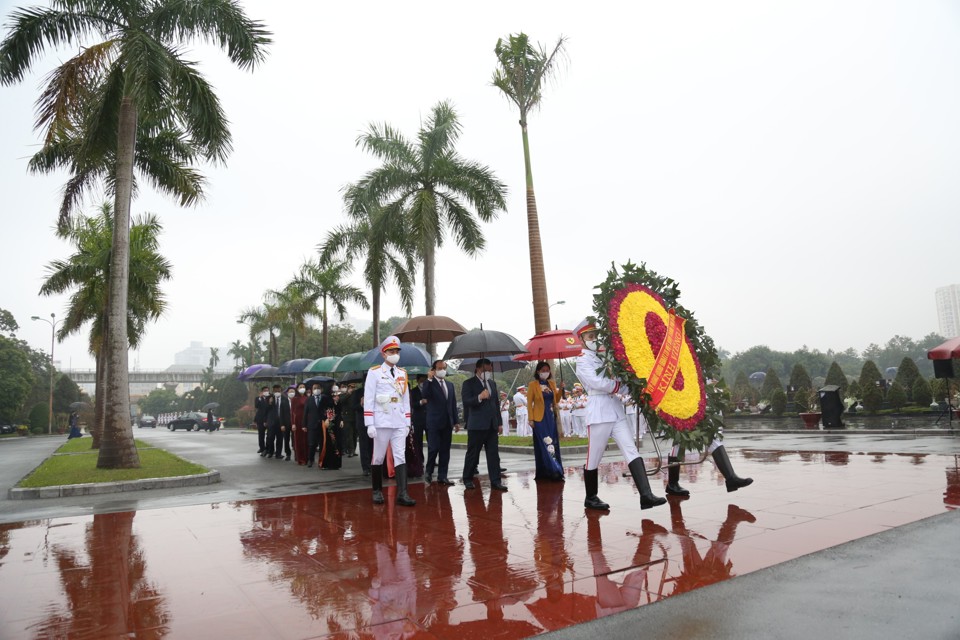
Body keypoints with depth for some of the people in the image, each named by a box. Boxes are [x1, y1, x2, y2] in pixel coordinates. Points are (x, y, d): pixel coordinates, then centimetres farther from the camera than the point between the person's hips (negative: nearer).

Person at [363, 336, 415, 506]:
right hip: (382, 422, -4)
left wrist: (408, 423, 11)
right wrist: (370, 424, -11)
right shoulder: (374, 372, -1)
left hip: (399, 424, 4)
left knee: (400, 457, -4)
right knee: (378, 458, 5)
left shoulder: (403, 374, 13)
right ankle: (377, 491, 20)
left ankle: (402, 494, -7)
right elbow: (368, 400, -5)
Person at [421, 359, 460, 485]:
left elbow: (453, 404, 15)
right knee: (433, 449, -4)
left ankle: (442, 476, 12)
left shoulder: (450, 385, 14)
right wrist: (429, 379, -25)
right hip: (434, 423, -5)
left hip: (447, 423, 5)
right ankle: (429, 472, 17)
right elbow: (425, 396, -23)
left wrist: (456, 421, 10)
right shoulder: (430, 384, -2)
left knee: (445, 450, 6)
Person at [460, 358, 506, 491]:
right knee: (473, 454, 3)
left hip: (492, 425, 5)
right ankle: (467, 479, 18)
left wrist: (499, 423, 15)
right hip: (476, 425, -5)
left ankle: (495, 481, 6)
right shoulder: (469, 383, -3)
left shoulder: (492, 383, 16)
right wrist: (479, 397, -32)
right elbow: (466, 401, -15)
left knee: (494, 454, 3)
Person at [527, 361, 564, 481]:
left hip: (551, 418, 5)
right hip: (540, 418, -5)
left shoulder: (552, 383, 11)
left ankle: (553, 471, 13)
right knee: (544, 445, -6)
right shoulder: (533, 384, -4)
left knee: (553, 444, 6)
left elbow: (556, 400, 12)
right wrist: (531, 419, -11)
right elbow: (529, 403, -5)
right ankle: (543, 472, -2)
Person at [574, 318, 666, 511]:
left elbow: (616, 378, 19)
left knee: (632, 452, -5)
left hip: (616, 410, 7)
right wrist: (620, 385, -8)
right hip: (599, 412, -7)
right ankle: (591, 498, 18)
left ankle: (645, 495, -10)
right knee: (594, 458, 3)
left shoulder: (603, 356, 19)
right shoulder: (582, 360, -2)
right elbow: (597, 383, -14)